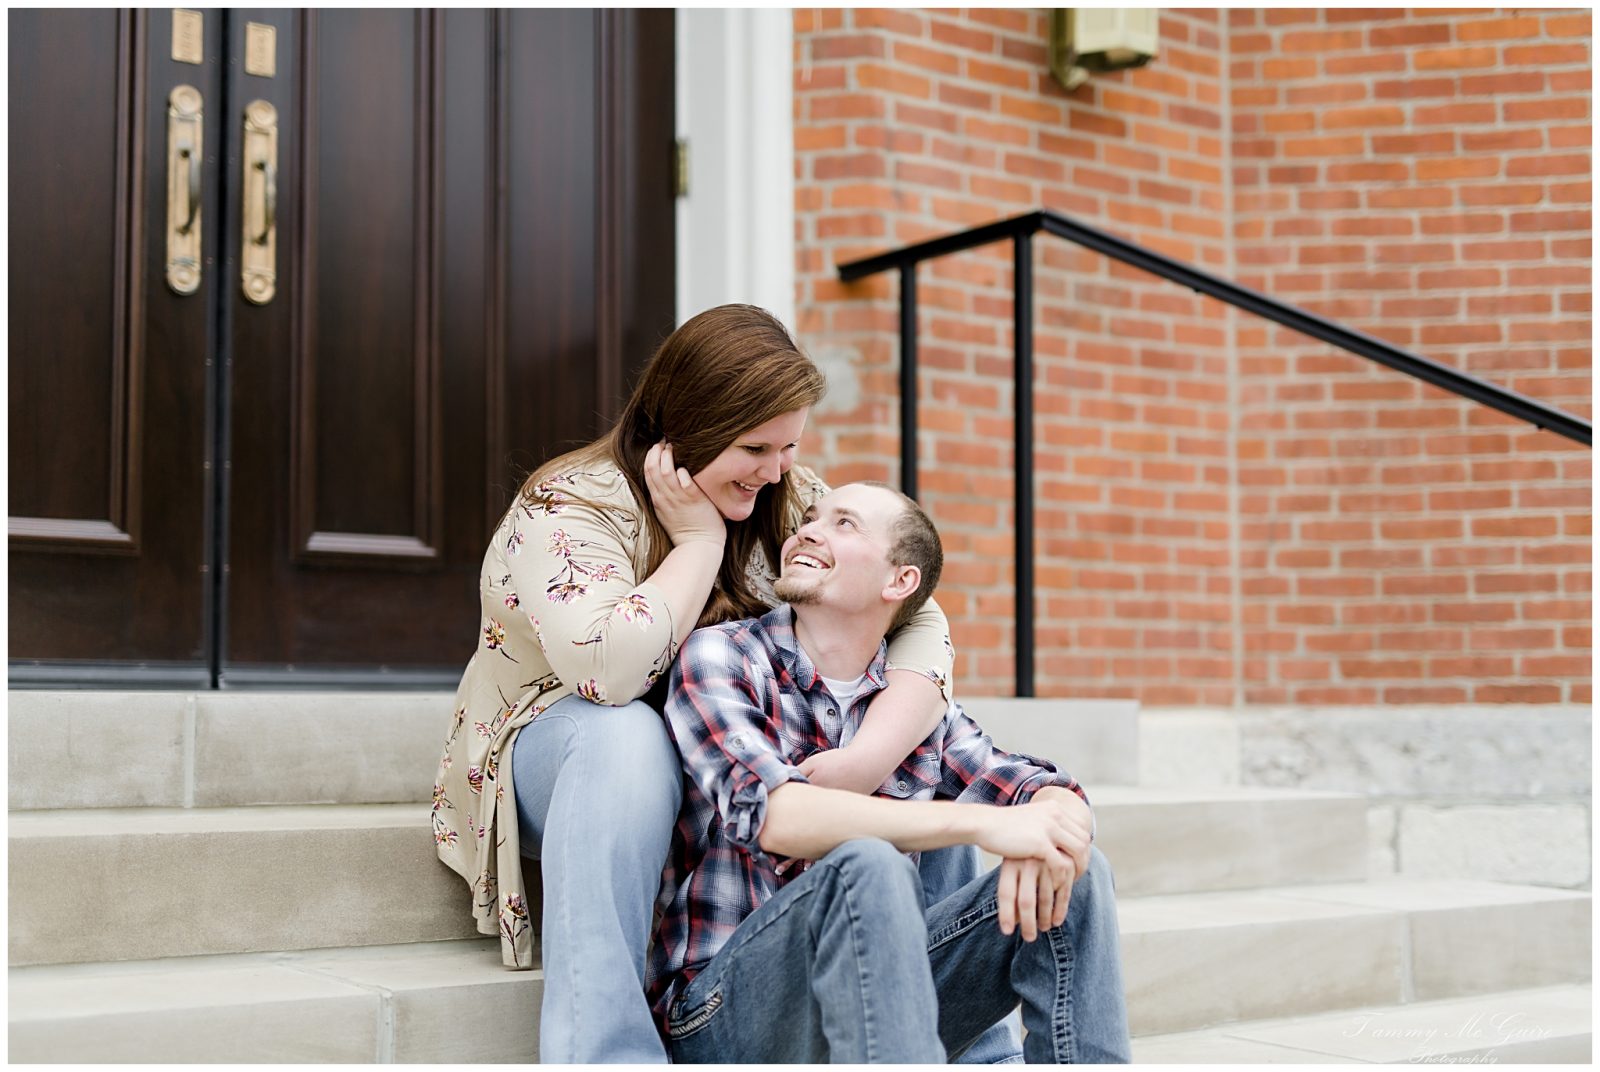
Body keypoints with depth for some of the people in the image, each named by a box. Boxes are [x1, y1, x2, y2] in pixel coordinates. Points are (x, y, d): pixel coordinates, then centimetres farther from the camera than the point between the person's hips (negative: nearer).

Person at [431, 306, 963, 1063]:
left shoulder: (791, 503, -3)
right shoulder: (568, 508, -19)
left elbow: (919, 623, -12)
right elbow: (610, 669, -37)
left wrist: (867, 759, -30)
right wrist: (699, 540, -25)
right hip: (556, 755, -5)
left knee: (928, 735, -13)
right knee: (624, 736, -40)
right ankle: (600, 1051, -38)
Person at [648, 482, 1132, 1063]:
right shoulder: (719, 656, -4)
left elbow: (1056, 795, 3)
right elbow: (773, 814, -21)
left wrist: (1043, 841, -24)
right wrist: (983, 823, -29)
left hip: (871, 989, 5)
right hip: (723, 1009, -5)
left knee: (1077, 871, -9)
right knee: (868, 867, -33)